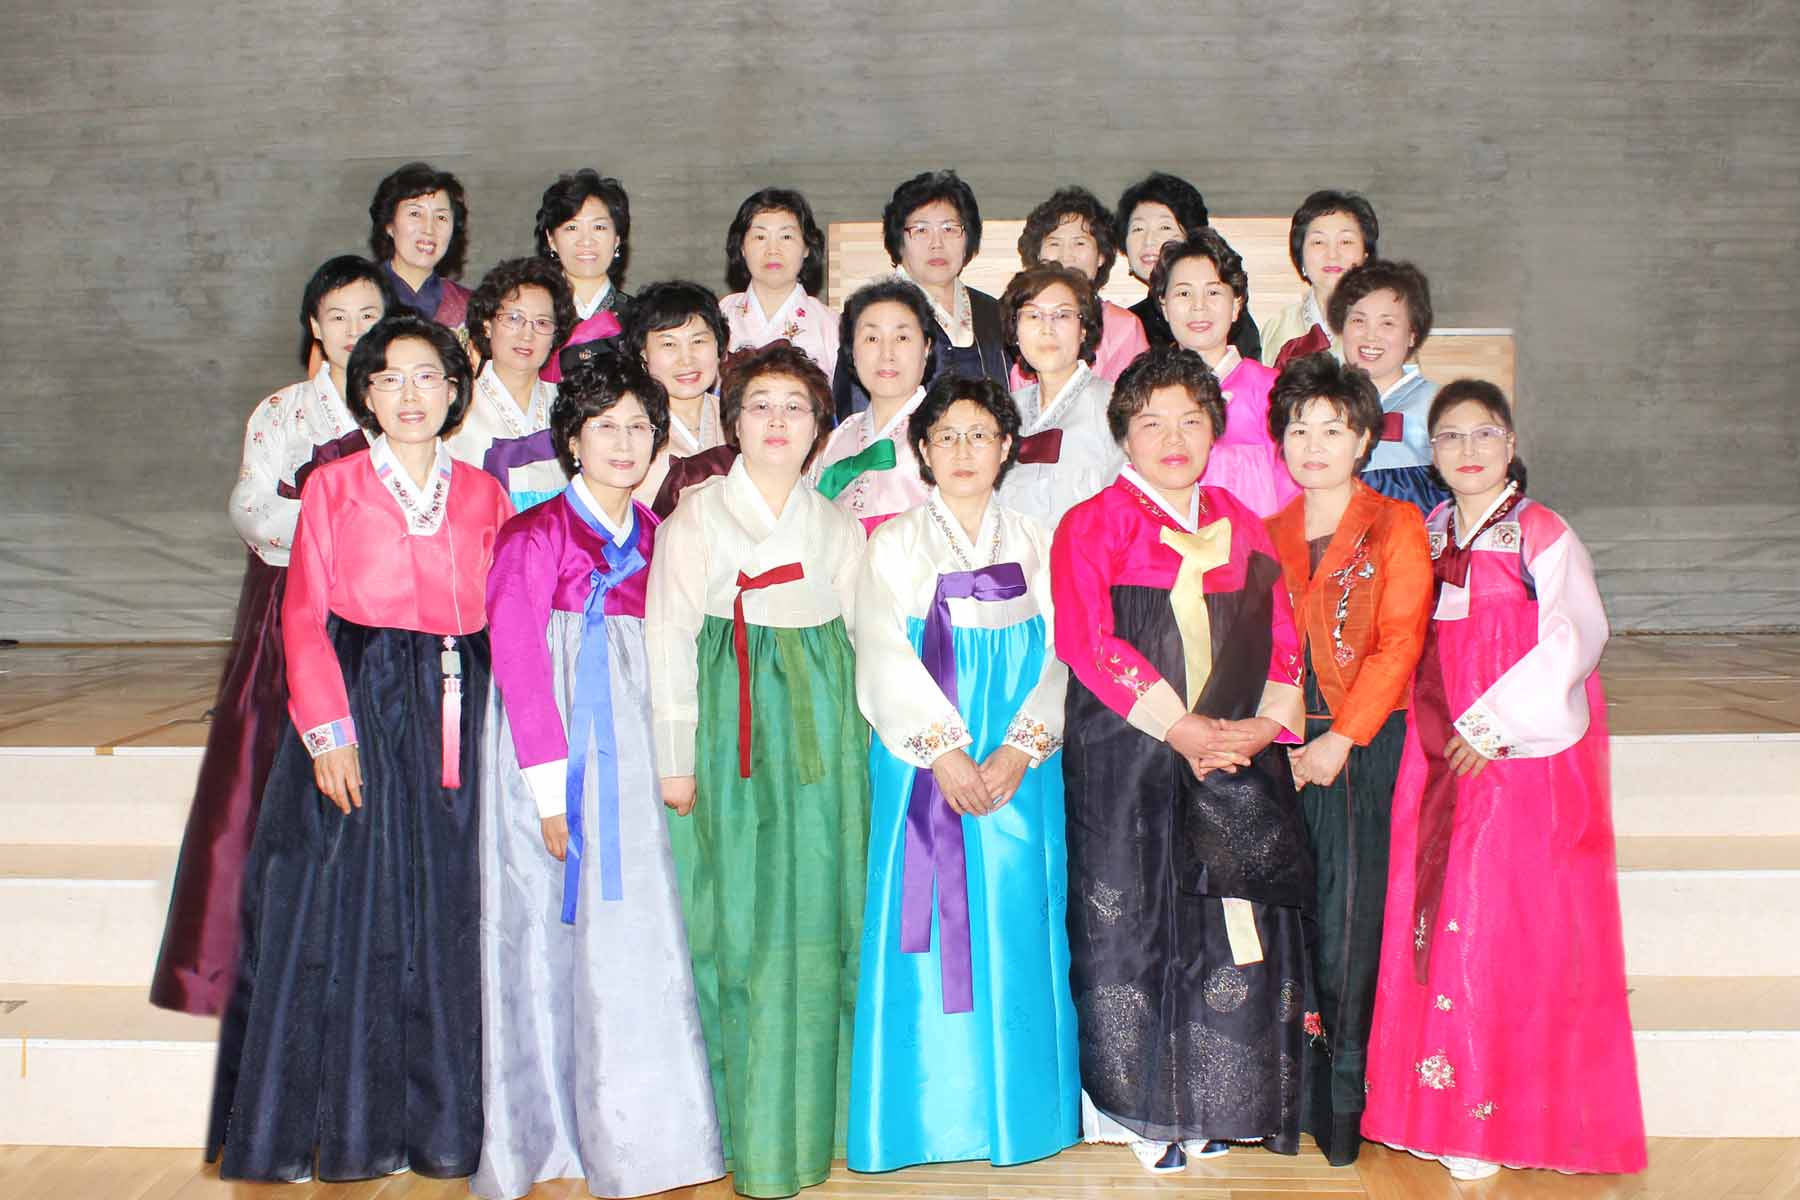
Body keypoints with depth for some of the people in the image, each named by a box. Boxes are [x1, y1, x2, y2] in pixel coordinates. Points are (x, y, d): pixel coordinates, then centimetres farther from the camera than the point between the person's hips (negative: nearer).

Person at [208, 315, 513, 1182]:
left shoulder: (484, 494, 12)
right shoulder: (332, 486, 5)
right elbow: (304, 616, 0)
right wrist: (328, 729, -11)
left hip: (461, 713, 2)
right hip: (359, 703, -2)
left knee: (449, 913, 3)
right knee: (347, 907, -1)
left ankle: (444, 1125, 14)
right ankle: (349, 1128, 11)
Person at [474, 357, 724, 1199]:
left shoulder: (654, 538, 13)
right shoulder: (534, 536, -3)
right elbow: (517, 661, -9)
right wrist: (552, 788, -14)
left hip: (630, 748, 5)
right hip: (554, 750, -5)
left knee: (631, 935, 3)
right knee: (549, 937, -2)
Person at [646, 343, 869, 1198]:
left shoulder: (838, 523, 13)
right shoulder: (696, 514, 3)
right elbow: (669, 636, -1)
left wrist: (862, 735, 6)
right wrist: (674, 757, -6)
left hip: (823, 721, 3)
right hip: (729, 717, -3)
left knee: (819, 901, 3)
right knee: (736, 910, -2)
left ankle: (817, 1112, 15)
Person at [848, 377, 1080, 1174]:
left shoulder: (1036, 547, 11)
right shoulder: (894, 546, 6)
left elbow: (1055, 657, 3)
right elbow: (886, 659, -5)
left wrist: (1017, 751, -12)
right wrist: (944, 750, -16)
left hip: (1019, 771, 2)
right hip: (922, 770, -1)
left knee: (1018, 934, 2)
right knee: (926, 933, -1)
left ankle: (1018, 1110, 13)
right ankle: (931, 1115, 8)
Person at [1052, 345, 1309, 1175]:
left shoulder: (1241, 526, 15)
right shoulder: (1091, 526, 0)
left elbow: (1283, 636, 11)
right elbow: (1087, 641, -13)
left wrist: (1268, 723, -8)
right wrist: (1180, 727, -19)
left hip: (1240, 759, 4)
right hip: (1127, 760, -4)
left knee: (1236, 927, 3)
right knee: (1130, 920, -2)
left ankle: (1216, 1104, 16)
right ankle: (1137, 1105, 11)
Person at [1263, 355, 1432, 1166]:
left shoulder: (1395, 527, 2)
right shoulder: (1269, 534, 15)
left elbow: (1399, 643, -6)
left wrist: (1341, 740, -14)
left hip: (1363, 744, -3)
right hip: (1283, 746, 4)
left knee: (1347, 916, -6)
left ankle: (1341, 1100, 2)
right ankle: (1289, 1091, 10)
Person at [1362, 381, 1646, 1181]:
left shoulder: (1543, 536, -4)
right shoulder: (1425, 539, 13)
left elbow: (1575, 637, -12)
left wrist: (1497, 723, -17)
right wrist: (1443, 732, 3)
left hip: (1529, 756, -5)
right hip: (1442, 761, 5)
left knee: (1520, 928, -5)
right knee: (1441, 922, 3)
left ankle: (1512, 1112, 4)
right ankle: (1455, 1107, 13)